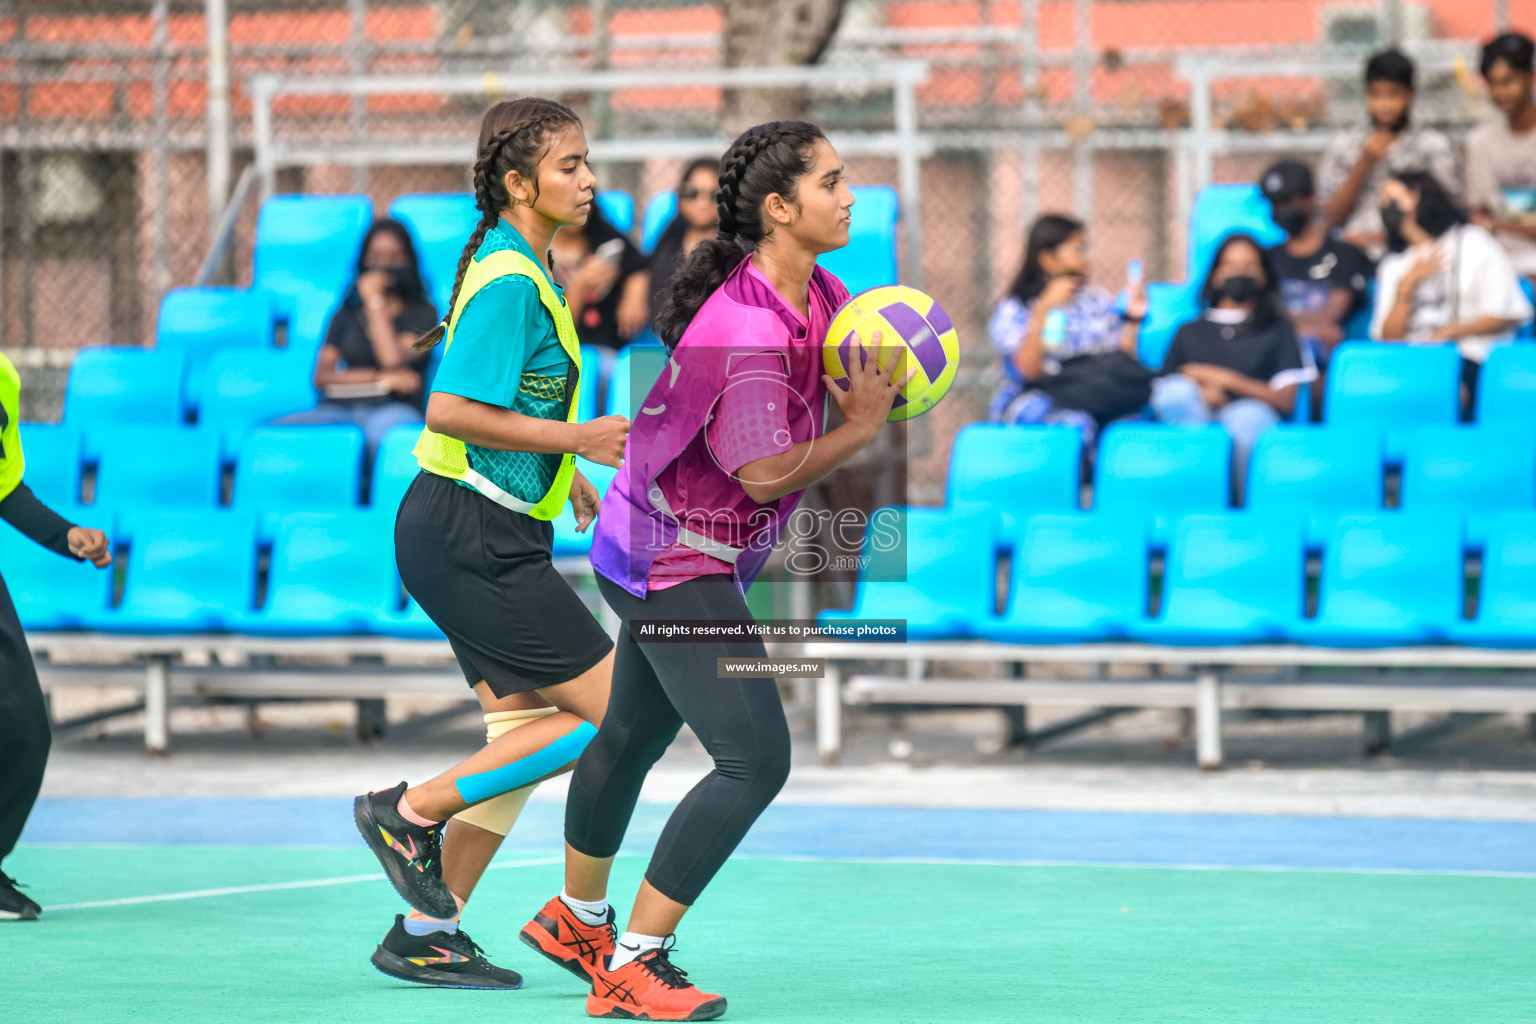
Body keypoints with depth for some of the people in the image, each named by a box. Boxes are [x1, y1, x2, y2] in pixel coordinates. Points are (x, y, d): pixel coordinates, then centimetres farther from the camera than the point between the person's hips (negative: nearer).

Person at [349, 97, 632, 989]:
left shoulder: (525, 270, 14)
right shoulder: (511, 282, -17)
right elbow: (452, 413, -24)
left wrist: (563, 471, 27)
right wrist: (576, 439, -21)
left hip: (491, 540, 10)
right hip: (475, 538, -10)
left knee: (527, 723, 10)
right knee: (613, 714, -8)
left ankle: (427, 934, 13)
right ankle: (411, 812, -3)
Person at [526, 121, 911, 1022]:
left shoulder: (822, 296, 1)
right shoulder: (745, 328, -27)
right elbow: (766, 473, -27)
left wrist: (882, 387, -7)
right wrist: (864, 425, -19)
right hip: (681, 567, -11)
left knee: (633, 737, 27)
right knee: (755, 760, -17)